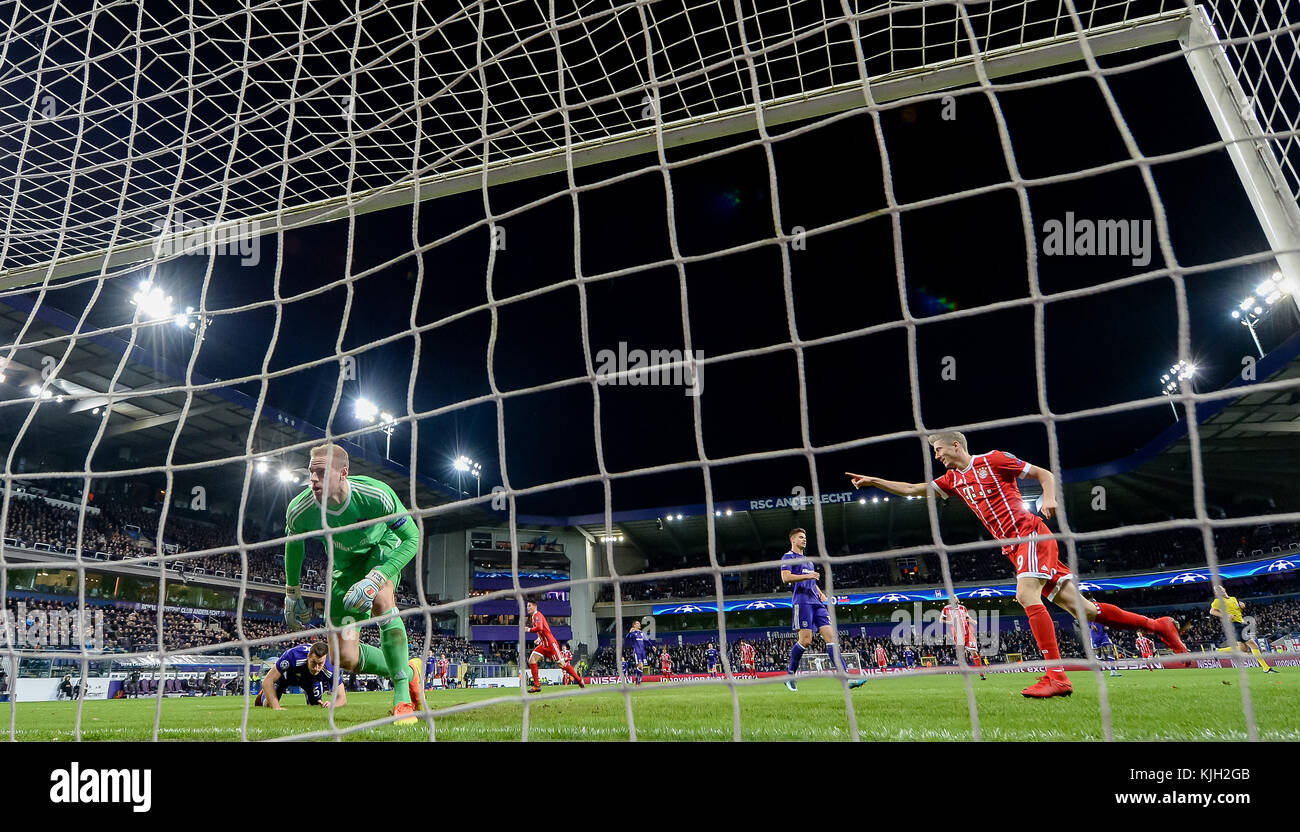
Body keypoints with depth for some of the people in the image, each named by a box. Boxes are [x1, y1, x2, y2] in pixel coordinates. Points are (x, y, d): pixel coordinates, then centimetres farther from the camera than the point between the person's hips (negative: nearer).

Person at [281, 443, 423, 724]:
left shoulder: (376, 495, -34)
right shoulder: (299, 510, -25)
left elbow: (412, 538, -26)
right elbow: (293, 543, 0)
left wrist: (375, 578, -37)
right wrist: (292, 593, 7)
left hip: (382, 548, -3)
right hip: (345, 565, 4)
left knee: (380, 600, -37)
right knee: (344, 657, -6)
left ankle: (403, 698, -25)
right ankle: (409, 672, 19)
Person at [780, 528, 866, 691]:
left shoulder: (807, 560, 29)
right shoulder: (788, 557, 4)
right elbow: (785, 577, -11)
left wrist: (821, 593, 16)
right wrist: (807, 576, -17)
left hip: (816, 603, 8)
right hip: (802, 602, -7)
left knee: (830, 636, -6)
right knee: (805, 640, -14)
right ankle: (790, 675, 6)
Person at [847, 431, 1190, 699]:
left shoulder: (993, 460, -2)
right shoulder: (953, 479, 16)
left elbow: (1044, 474, 1)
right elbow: (914, 489, 16)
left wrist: (1049, 497, -18)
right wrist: (873, 481, 9)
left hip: (1031, 534, -7)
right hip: (1014, 547, 7)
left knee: (1026, 595, -25)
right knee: (1080, 607, 3)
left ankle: (1056, 676, -24)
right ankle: (1157, 625, 14)